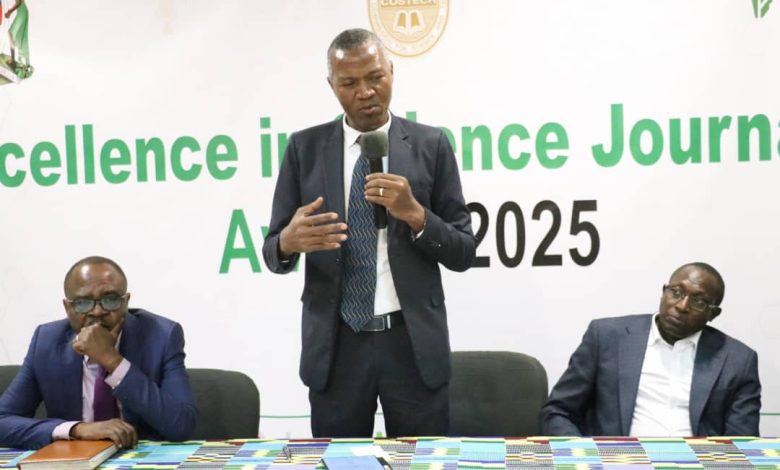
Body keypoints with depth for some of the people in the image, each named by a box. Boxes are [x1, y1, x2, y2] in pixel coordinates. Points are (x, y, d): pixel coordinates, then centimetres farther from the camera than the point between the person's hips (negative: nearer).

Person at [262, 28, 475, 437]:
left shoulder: (430, 145, 0)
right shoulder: (305, 148, 3)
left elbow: (463, 253, 0)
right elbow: (273, 252, 4)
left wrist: (414, 213, -18)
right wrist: (289, 240, -19)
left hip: (413, 342, 0)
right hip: (334, 344, 1)